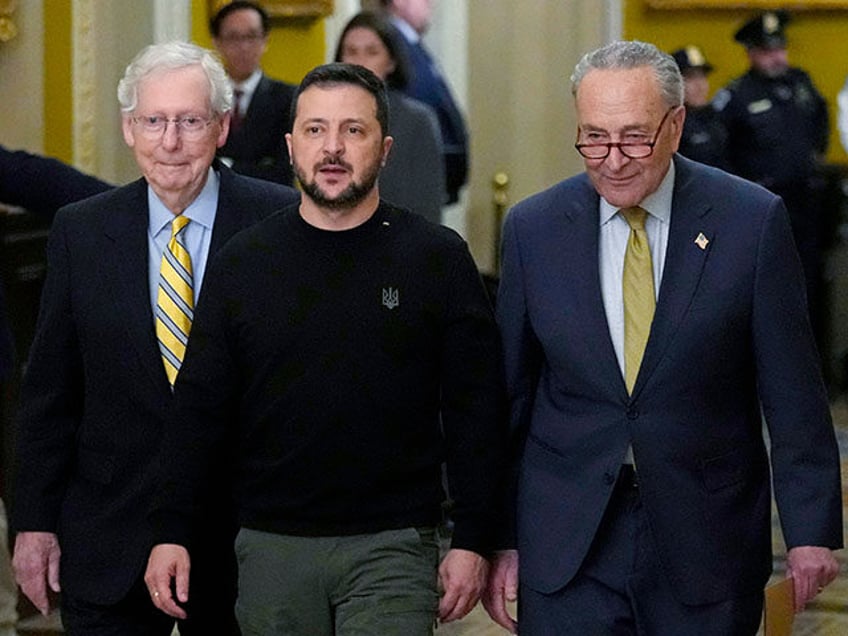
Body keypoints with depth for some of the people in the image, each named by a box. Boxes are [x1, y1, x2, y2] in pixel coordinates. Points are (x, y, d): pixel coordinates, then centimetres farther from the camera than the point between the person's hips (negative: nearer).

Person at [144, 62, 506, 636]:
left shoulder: (438, 259, 1)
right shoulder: (243, 262, 7)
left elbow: (477, 412, 1)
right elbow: (199, 406, 8)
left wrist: (472, 543, -5)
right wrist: (171, 533, 1)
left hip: (392, 546, -2)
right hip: (271, 547, 2)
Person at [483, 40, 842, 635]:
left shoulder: (753, 221, -5)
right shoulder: (533, 228, 2)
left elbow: (793, 392, -3)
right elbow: (509, 394, 6)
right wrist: (499, 537, 5)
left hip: (706, 539, -1)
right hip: (566, 552, 1)